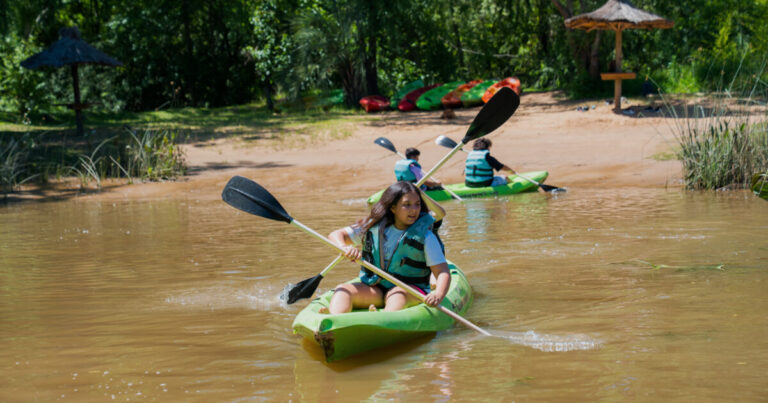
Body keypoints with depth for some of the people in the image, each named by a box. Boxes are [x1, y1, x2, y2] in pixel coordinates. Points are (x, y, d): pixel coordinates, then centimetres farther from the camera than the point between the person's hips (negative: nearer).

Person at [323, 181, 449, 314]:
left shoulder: (425, 237, -3)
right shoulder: (374, 228, 4)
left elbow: (443, 272, -9)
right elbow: (335, 235, 6)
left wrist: (439, 294, -33)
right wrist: (345, 248, -19)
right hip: (375, 290, 3)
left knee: (398, 293, -37)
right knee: (343, 289, -22)